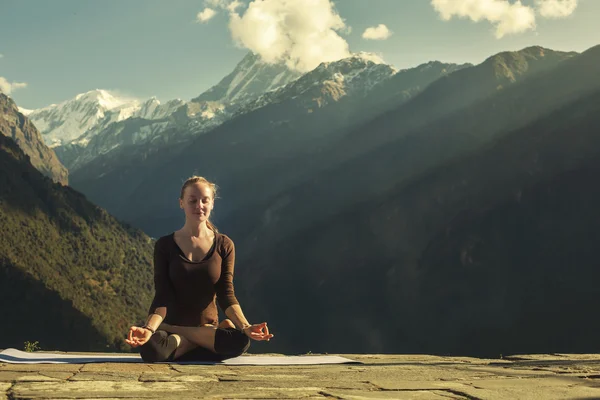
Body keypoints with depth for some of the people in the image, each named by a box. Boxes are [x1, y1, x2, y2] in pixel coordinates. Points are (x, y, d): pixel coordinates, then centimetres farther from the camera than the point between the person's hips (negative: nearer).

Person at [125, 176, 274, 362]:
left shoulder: (224, 245, 3)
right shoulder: (165, 245, 0)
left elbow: (226, 295, -2)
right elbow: (163, 297, -7)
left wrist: (245, 326, -21)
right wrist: (149, 329, -26)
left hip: (208, 327, 3)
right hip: (172, 324, -2)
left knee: (241, 341, -33)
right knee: (151, 349, -38)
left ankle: (175, 335, -14)